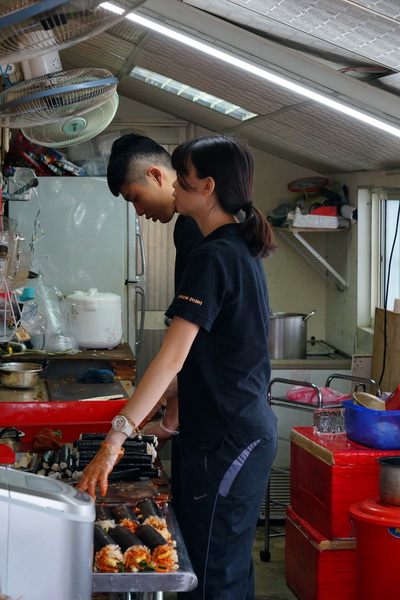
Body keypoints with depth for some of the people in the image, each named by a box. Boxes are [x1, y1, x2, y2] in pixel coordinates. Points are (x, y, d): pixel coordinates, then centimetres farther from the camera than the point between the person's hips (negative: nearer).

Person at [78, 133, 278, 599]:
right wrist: (177, 415, 20)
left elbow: (172, 358, -26)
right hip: (252, 433, 10)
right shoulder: (243, 251, 12)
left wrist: (116, 437, -27)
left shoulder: (213, 258, -18)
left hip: (225, 442, -10)